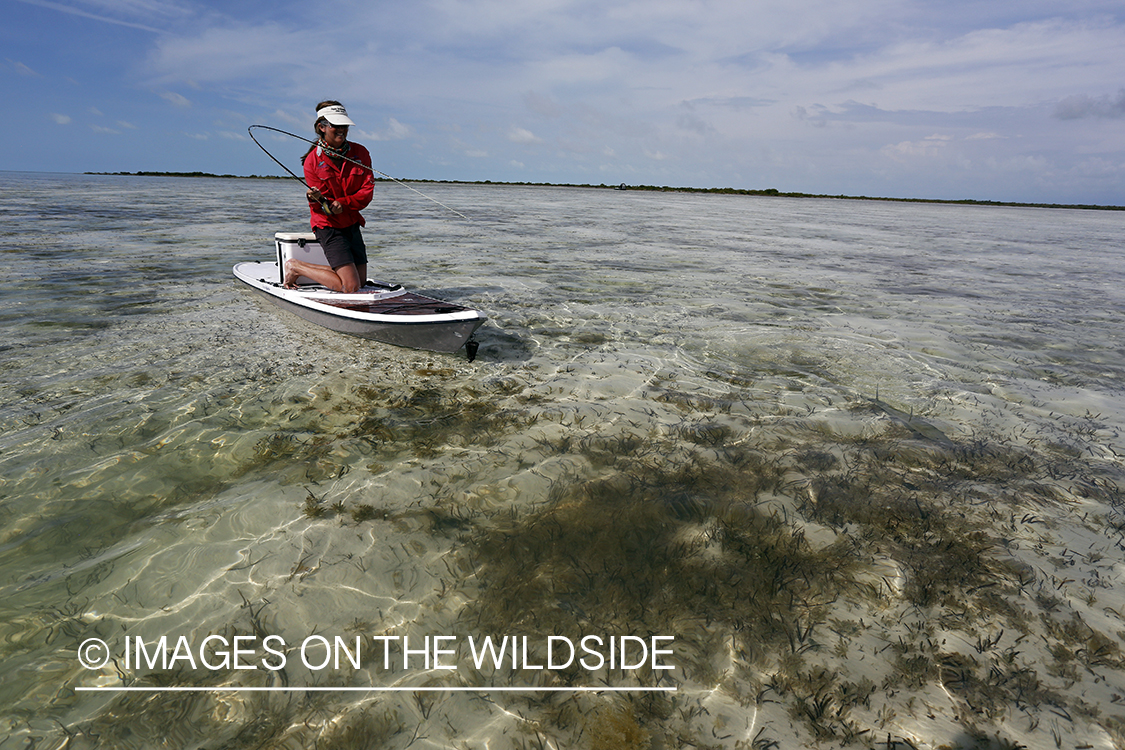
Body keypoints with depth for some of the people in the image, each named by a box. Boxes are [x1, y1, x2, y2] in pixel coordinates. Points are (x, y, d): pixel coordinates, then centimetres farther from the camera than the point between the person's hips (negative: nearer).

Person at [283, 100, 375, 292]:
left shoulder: (360, 153, 0)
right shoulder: (312, 160, -9)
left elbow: (368, 190, -7)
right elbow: (320, 207, -10)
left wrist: (343, 203, -23)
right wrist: (317, 199, -34)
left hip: (352, 224, 6)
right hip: (328, 226, -6)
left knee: (361, 282, 9)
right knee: (350, 286, -15)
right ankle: (296, 267, 7)